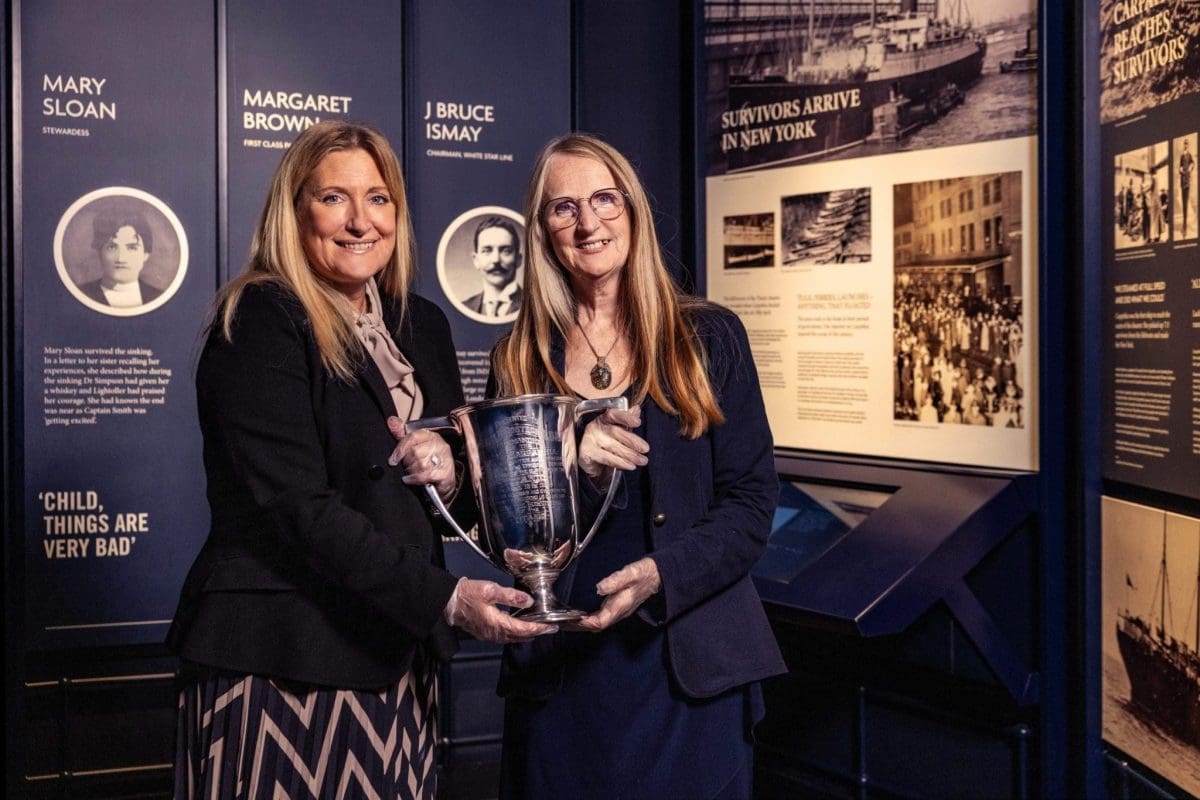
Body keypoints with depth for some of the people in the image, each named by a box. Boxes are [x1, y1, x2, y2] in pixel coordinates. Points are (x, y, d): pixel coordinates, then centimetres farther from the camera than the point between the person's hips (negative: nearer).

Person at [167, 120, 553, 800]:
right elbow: (297, 509, -18)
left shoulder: (423, 325, 11)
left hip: (398, 660, 6)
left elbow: (468, 504, 17)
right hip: (280, 664, -6)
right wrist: (444, 597, -22)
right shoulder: (261, 321, -9)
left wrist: (452, 475, -7)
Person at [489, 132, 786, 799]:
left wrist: (660, 574, -20)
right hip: (558, 667, 2)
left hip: (691, 665, -1)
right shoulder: (519, 358, 5)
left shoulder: (708, 338, -1)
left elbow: (752, 502, -4)